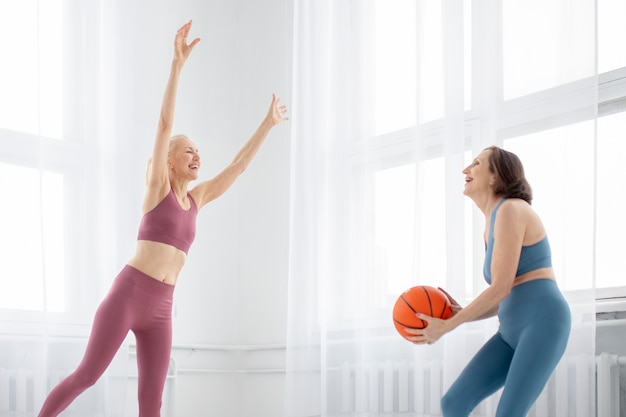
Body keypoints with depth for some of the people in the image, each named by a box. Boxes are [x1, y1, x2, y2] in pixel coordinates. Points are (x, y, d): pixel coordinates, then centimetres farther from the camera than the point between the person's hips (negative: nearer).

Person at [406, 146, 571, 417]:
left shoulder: (511, 210, -10)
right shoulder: (492, 229, 20)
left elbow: (501, 288, -14)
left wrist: (446, 326, -8)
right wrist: (459, 314, 7)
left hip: (543, 324, -9)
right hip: (515, 332, 9)